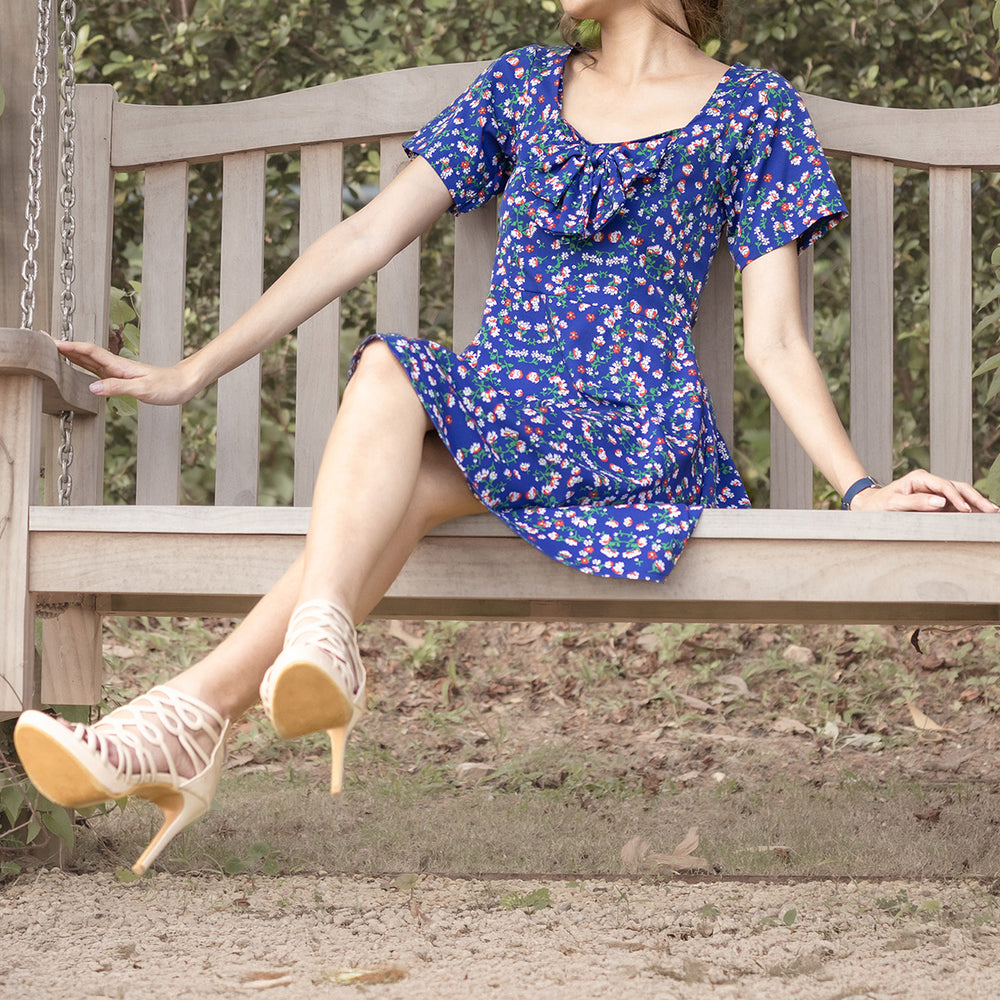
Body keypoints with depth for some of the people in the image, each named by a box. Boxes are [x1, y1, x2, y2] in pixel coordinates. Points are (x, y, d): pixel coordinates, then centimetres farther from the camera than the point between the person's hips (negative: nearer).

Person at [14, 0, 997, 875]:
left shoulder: (751, 111, 12)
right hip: (496, 408, 4)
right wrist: (190, 372, 15)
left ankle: (197, 709, -43)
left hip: (640, 430, -4)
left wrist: (860, 490, -7)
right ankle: (317, 649, -50)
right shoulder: (523, 85, 23)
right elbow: (364, 239, 20)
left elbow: (773, 340, 8)